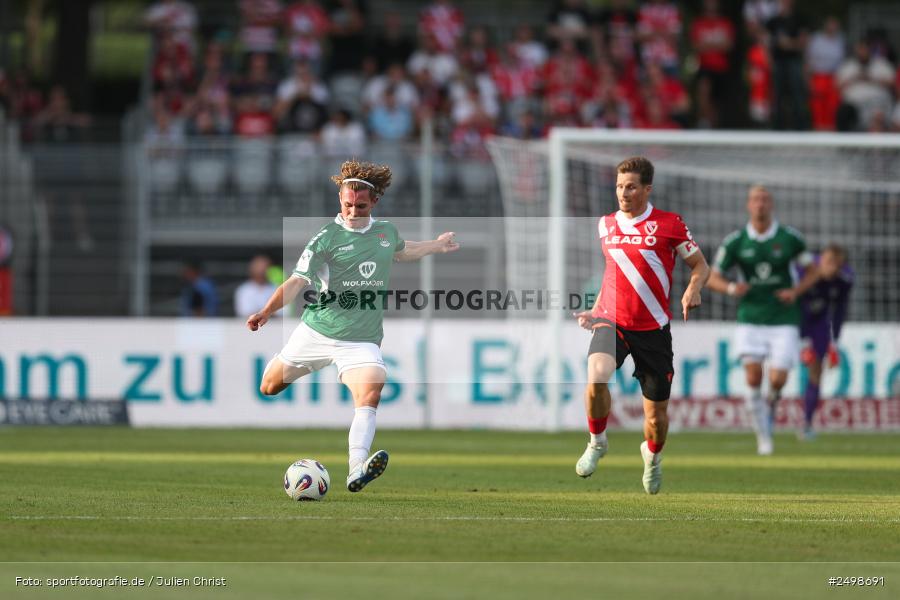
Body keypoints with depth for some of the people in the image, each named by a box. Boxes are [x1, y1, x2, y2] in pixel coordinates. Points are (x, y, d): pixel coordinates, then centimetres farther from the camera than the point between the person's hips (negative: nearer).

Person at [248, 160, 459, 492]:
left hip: (362, 340, 1)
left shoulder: (386, 231, 8)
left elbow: (401, 252, 34)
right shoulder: (327, 237, -8)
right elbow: (298, 281, -15)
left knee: (370, 392, -25)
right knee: (270, 387, 9)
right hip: (317, 331, -1)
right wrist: (267, 311, -30)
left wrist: (437, 245, 41)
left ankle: (357, 471, -37)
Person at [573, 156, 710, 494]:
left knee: (656, 413, 5)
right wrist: (595, 311, 17)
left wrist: (693, 290, -17)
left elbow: (700, 265, 3)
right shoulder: (606, 224, 9)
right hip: (611, 322, 2)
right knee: (596, 377, -30)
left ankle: (652, 455, 40)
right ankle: (597, 442, -4)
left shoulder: (668, 224, -3)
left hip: (652, 327, -2)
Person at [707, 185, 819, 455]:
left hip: (784, 321, 0)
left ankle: (772, 403, 26)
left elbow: (812, 270, 10)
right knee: (753, 377, -12)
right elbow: (712, 278, 4)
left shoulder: (790, 238, -2)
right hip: (750, 319, 0)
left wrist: (795, 291, -9)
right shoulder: (735, 241, -1)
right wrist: (731, 288, -18)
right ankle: (763, 436, 2)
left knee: (777, 380, -10)